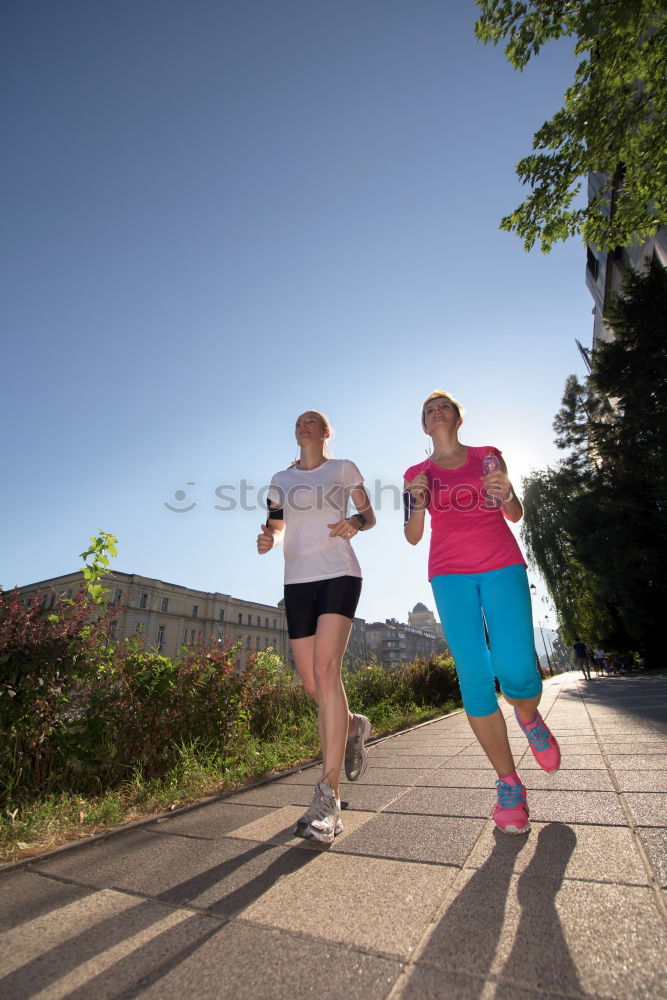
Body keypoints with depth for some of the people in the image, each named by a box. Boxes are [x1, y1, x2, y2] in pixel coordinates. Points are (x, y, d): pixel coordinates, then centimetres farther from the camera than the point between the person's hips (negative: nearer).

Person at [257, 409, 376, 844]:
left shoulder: (344, 468, 10)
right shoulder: (281, 480, 17)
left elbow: (371, 516, 11)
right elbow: (277, 531, 15)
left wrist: (355, 523, -12)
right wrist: (268, 540, -9)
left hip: (339, 573, -4)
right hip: (298, 580, 4)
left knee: (325, 671, -19)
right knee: (312, 683, 4)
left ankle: (328, 798, -11)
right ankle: (354, 726, 35)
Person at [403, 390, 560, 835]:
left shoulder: (488, 456, 13)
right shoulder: (417, 474, 12)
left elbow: (516, 515, 10)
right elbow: (413, 536, 6)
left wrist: (505, 493, -13)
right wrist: (418, 504, -15)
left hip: (502, 567, 0)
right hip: (450, 574, 0)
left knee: (516, 672, -11)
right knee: (474, 677, -5)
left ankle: (530, 719, 26)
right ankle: (509, 785, 14)